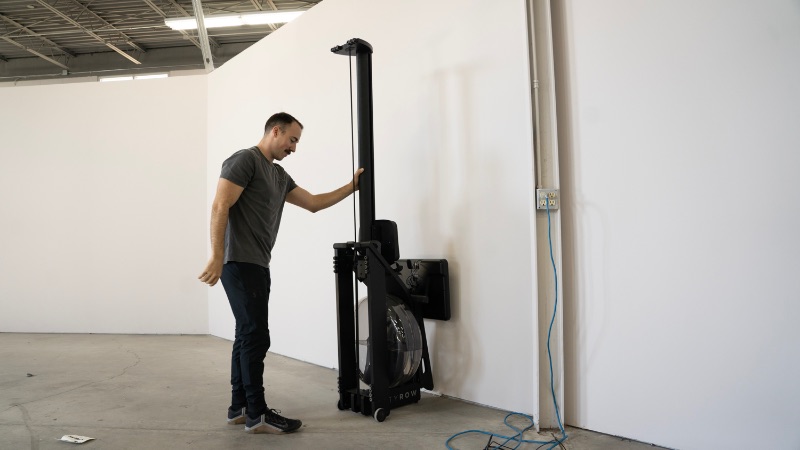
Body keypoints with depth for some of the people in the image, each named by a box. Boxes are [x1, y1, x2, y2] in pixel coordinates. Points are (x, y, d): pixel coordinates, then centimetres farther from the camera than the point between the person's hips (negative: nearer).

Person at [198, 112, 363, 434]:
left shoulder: (279, 175, 19)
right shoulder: (244, 160, -10)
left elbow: (313, 203, 22)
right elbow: (220, 207, -18)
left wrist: (352, 186, 21)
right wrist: (217, 257, -25)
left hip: (257, 265, 10)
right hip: (240, 263, -10)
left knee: (247, 336, 12)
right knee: (256, 336, -9)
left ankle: (240, 407, 21)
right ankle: (257, 414, 0)